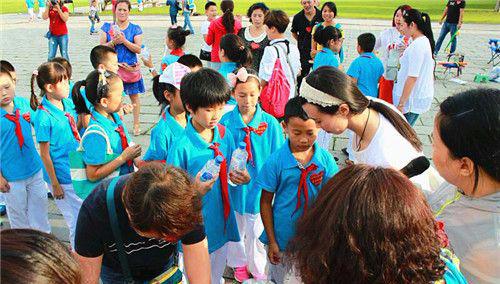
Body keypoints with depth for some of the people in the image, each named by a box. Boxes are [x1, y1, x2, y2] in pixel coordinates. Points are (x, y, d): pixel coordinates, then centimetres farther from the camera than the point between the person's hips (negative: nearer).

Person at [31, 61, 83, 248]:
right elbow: (44, 153, -15)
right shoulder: (44, 116, -20)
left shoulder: (67, 103, 0)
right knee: (77, 218, 6)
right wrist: (54, 183, -11)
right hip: (63, 176, -7)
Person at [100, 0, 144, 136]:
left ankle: (136, 124, 16)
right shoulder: (107, 27, 5)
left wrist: (124, 40, -18)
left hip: (131, 68, 0)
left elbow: (138, 49, -7)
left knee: (134, 96, 7)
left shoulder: (135, 29, 2)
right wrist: (114, 42, -16)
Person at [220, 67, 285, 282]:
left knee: (256, 231, 17)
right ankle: (239, 264, 47)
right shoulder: (226, 122, -11)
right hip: (234, 186, 1)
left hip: (259, 186, 0)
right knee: (235, 227, 20)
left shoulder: (270, 123, -11)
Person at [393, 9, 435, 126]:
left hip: (412, 99, -10)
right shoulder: (425, 41, 11)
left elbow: (412, 77, -23)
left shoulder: (417, 45, -20)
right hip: (421, 95, 10)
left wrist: (401, 103, -21)